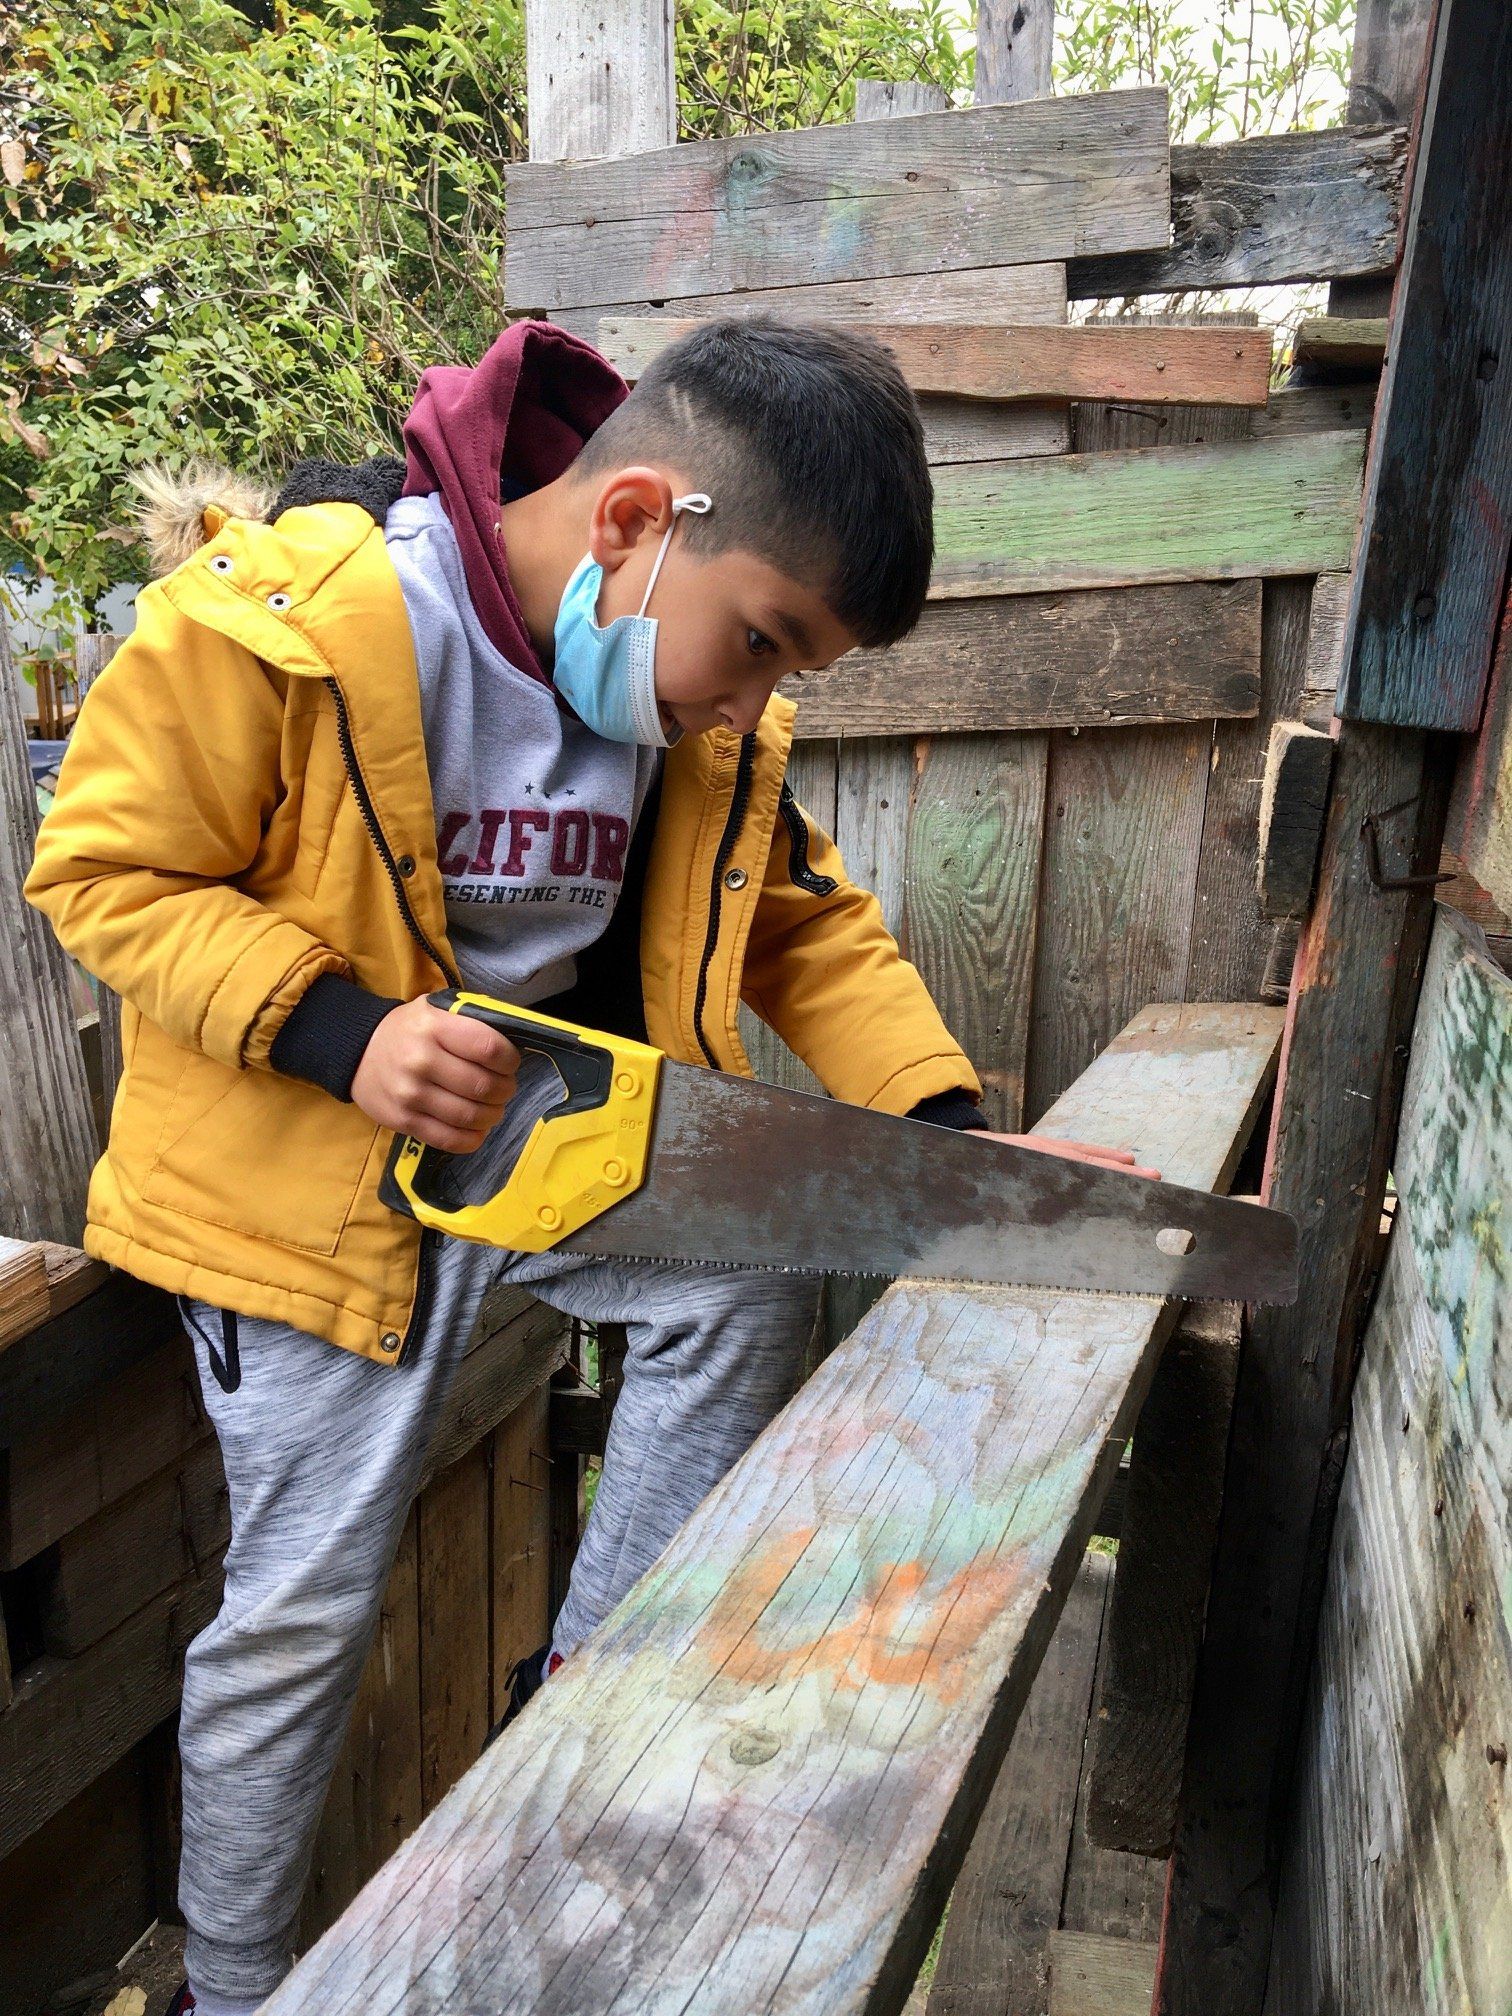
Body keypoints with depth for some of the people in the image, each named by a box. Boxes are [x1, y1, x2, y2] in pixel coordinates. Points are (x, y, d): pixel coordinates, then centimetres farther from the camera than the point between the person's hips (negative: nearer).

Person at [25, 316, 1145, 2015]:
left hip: (537, 1118, 5)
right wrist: (341, 1033, -30)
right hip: (306, 1159, -5)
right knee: (303, 1603, 4)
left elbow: (811, 927, 2)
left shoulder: (706, 717, -7)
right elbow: (106, 870, -16)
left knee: (743, 1294, -10)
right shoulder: (290, 615, -24)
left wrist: (943, 1125, -11)